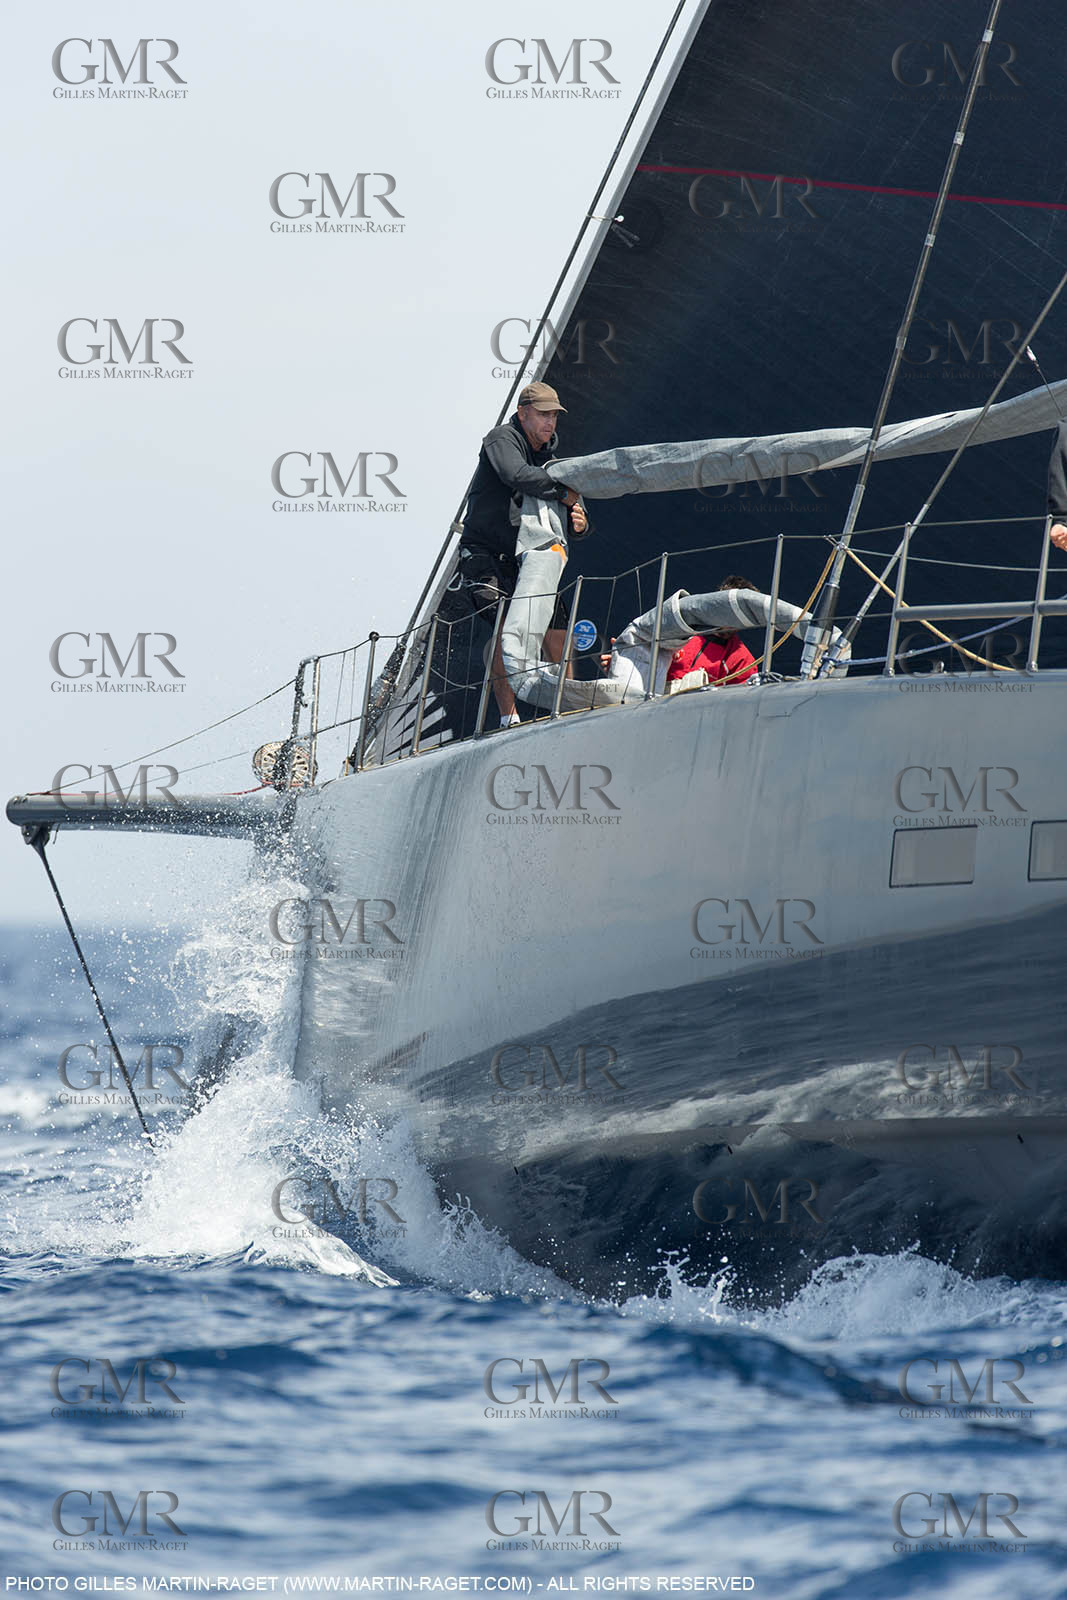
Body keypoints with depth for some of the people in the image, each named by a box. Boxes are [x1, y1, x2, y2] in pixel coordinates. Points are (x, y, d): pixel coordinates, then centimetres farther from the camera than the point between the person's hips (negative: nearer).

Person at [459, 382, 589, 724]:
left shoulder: (549, 456, 12)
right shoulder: (502, 439, -9)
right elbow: (518, 476, -32)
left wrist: (579, 523, -12)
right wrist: (564, 494, -24)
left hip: (524, 560, 7)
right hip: (485, 556, -7)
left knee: (557, 634, -1)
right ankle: (508, 717, -25)